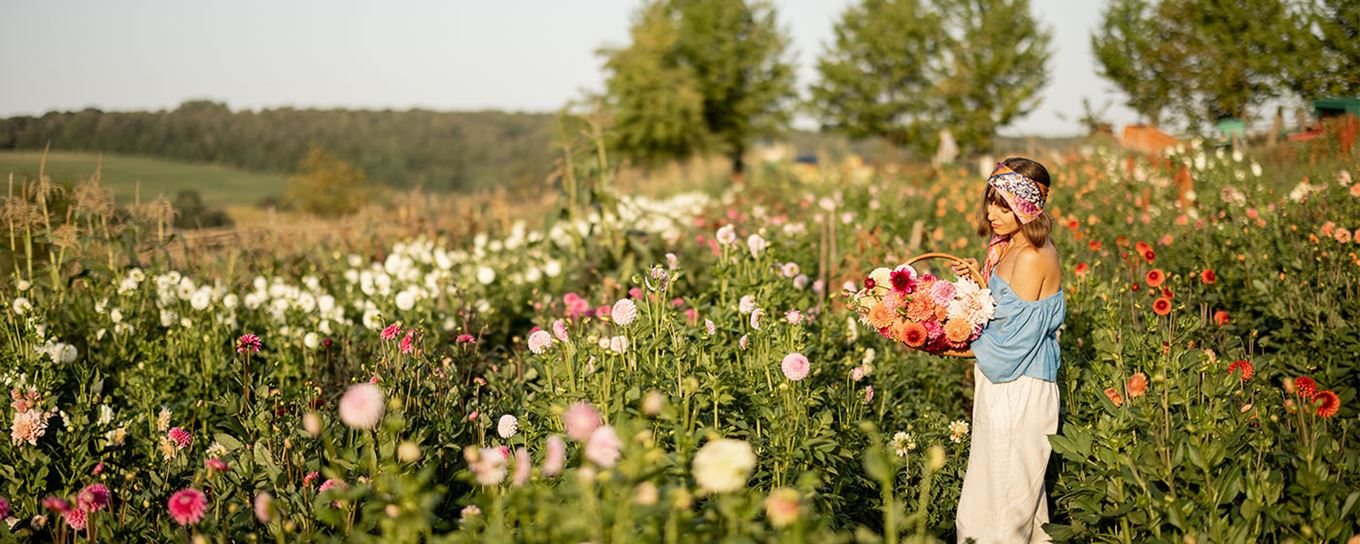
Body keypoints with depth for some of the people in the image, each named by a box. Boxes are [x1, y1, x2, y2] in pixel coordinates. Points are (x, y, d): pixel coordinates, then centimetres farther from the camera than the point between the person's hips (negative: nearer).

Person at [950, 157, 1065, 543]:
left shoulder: (1032, 257, -21)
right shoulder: (1007, 247, 8)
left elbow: (1013, 340, -20)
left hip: (1019, 392, -10)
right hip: (999, 385, 10)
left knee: (1005, 505, 1)